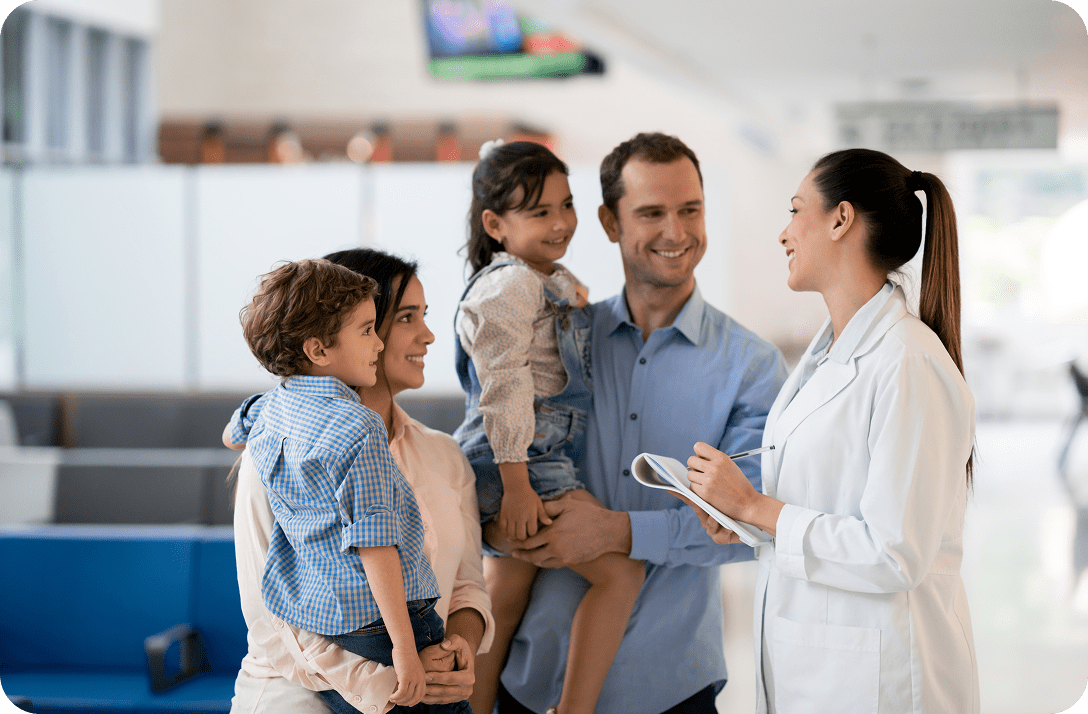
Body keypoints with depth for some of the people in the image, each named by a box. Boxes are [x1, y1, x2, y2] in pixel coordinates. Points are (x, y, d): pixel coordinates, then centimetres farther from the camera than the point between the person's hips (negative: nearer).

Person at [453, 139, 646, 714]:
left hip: (537, 465, 10)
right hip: (515, 464, -10)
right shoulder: (509, 284, -13)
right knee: (621, 571, -15)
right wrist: (517, 485, -23)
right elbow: (504, 387, -20)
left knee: (504, 601, 14)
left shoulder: (559, 282, 18)